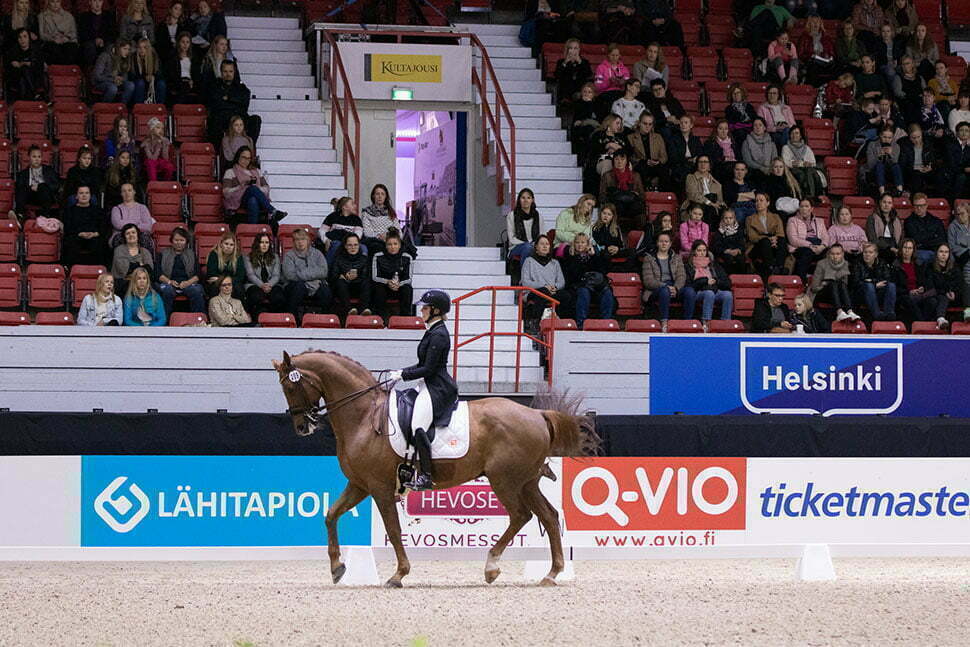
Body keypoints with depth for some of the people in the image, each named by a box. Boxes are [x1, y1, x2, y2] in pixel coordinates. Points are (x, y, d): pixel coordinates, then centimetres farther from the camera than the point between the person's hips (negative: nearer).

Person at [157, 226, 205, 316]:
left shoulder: (191, 254, 22)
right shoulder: (164, 254, 19)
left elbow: (197, 275, 11)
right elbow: (159, 274, 8)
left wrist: (188, 282, -9)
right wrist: (169, 281, -12)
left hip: (188, 283, 1)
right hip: (169, 283, -1)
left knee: (197, 291, -31)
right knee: (167, 291, -36)